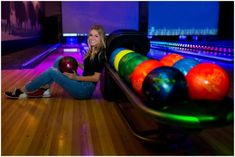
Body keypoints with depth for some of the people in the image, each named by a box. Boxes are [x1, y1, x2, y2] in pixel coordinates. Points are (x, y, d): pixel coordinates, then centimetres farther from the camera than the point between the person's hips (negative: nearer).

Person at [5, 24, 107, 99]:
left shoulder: (100, 54, -15)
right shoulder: (92, 51, 9)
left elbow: (96, 77, -19)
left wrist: (76, 77, -18)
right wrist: (78, 64, 1)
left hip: (85, 90, -8)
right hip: (82, 85, 8)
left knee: (52, 72, -15)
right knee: (60, 60, 6)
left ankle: (21, 91, 0)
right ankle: (44, 89, 5)